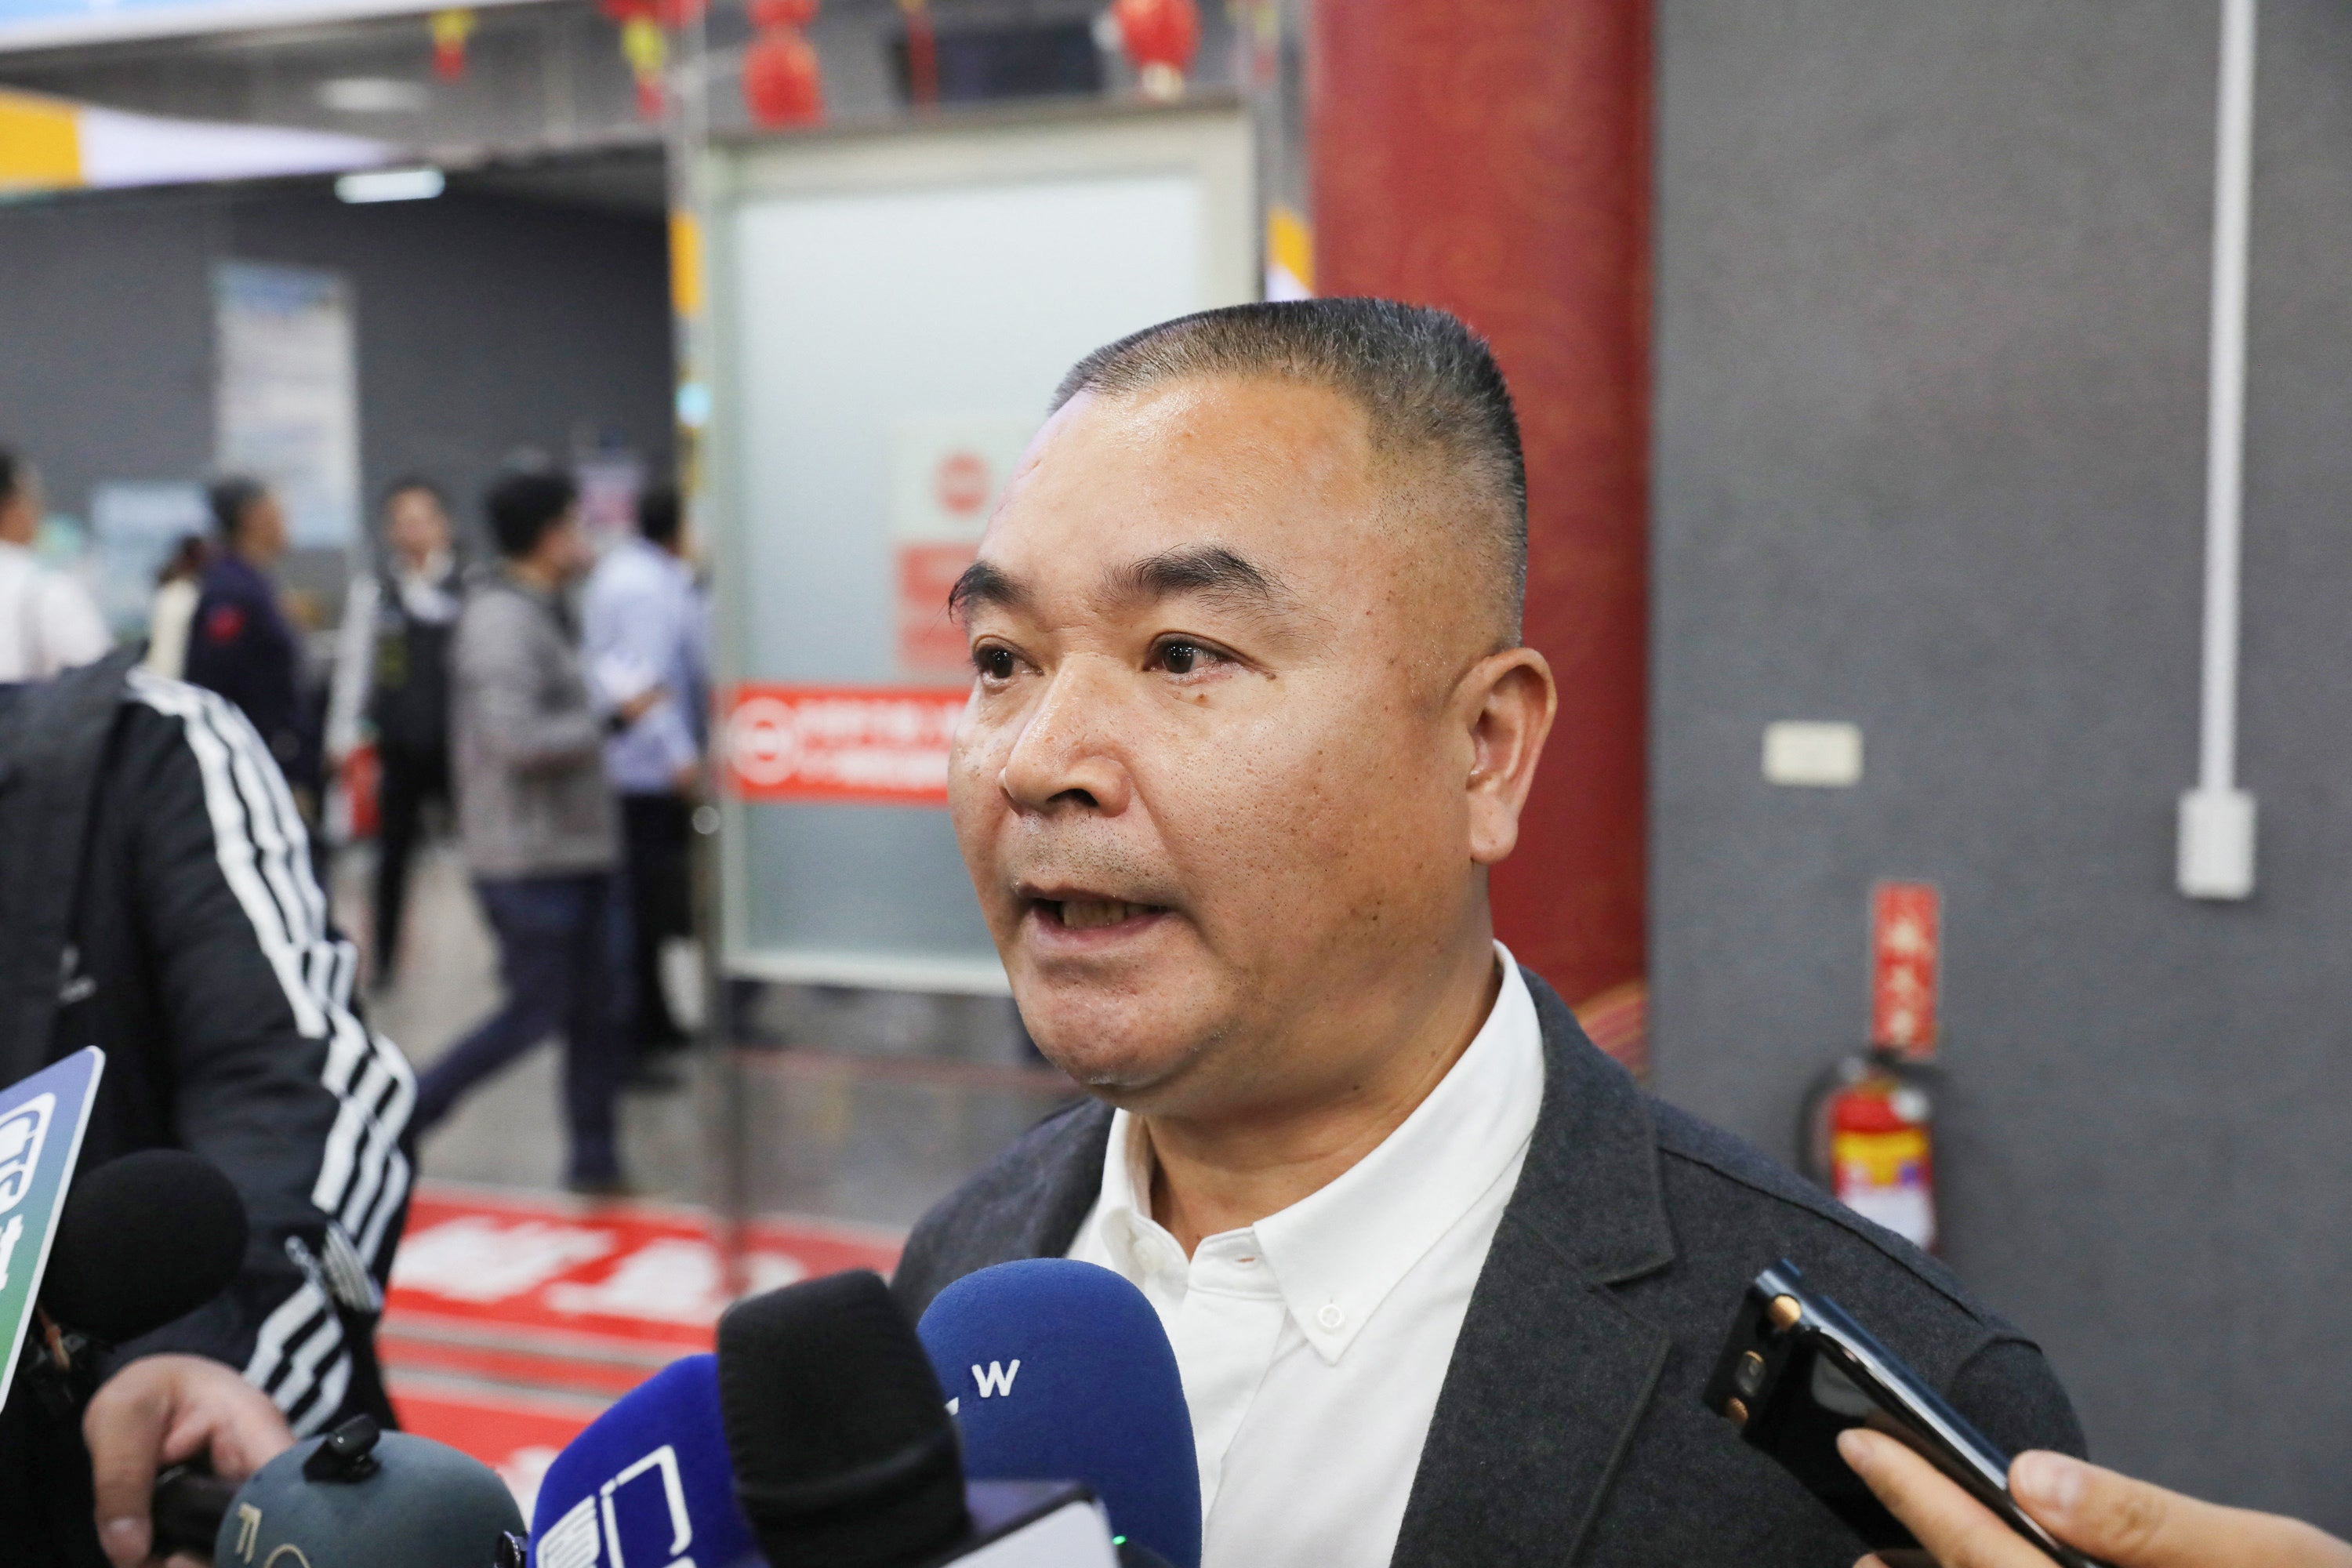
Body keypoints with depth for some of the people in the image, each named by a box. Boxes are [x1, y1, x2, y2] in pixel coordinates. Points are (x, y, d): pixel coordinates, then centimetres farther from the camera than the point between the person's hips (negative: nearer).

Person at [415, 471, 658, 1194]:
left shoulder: (544, 612, 15)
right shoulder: (502, 619, -16)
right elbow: (516, 738, -25)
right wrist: (610, 720, -16)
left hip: (574, 848, 9)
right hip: (529, 857, -9)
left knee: (594, 1006, 10)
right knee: (535, 1011, -3)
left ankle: (594, 1155, 18)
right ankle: (402, 1117, 10)